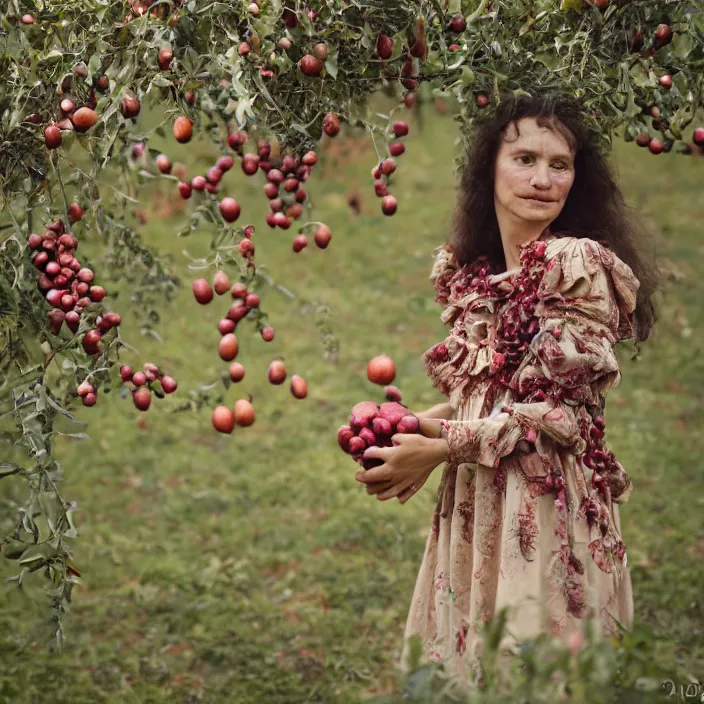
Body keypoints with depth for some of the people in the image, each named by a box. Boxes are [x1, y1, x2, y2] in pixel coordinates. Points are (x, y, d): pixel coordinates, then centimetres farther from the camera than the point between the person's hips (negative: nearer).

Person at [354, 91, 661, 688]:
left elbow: (565, 409, -14)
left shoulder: (577, 262, -11)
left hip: (548, 509, -6)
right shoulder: (469, 271, 9)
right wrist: (413, 430, -2)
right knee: (465, 658, 13)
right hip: (473, 506, 6)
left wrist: (442, 447, -15)